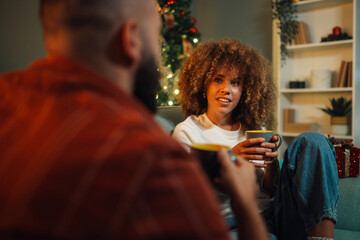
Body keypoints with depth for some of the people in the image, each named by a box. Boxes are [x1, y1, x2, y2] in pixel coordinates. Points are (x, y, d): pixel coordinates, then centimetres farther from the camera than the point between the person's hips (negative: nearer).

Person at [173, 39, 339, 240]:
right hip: (235, 222, -6)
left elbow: (271, 191, 14)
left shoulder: (255, 128, 18)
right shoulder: (187, 131, 4)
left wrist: (271, 163, -9)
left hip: (276, 215, 7)